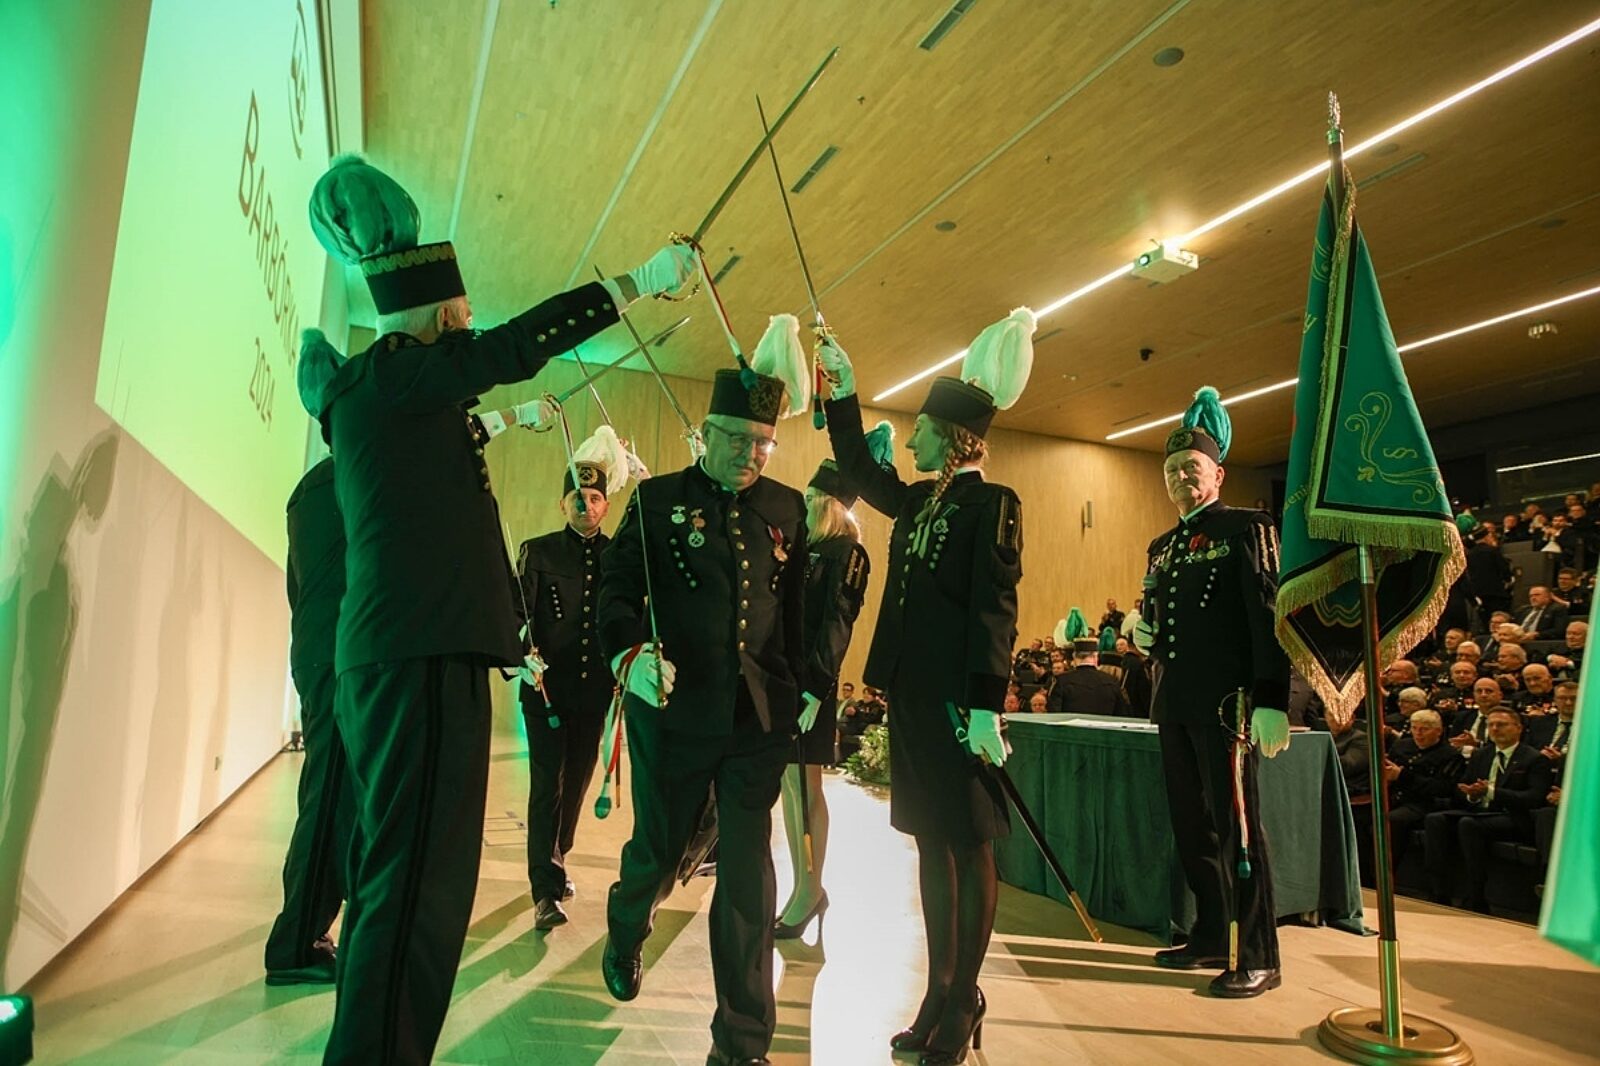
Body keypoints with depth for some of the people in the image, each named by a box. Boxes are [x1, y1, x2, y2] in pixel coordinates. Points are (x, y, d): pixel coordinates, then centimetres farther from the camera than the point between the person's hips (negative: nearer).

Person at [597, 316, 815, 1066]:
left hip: (760, 719, 1)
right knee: (658, 848, 16)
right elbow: (617, 590, -4)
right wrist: (630, 653, -22)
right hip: (673, 714, -1)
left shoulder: (786, 508, 6)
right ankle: (624, 936, 53)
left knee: (748, 872, 2)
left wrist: (812, 686, 7)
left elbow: (803, 606, 10)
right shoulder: (659, 498, 0)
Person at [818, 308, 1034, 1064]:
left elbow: (995, 610, -15)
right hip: (910, 694, 8)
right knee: (930, 842, 14)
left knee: (968, 846, 3)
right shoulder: (916, 501, 13)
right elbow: (857, 470, 29)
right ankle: (938, 999, 27)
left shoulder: (992, 505, -9)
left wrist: (986, 705, -21)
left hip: (957, 698, -8)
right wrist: (843, 389, 25)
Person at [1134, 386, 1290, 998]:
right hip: (1174, 705, 8)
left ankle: (1258, 958, 10)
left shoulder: (1247, 529, -4)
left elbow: (1268, 618, -12)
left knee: (1236, 825, -2)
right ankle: (1211, 938, 26)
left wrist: (1270, 702, -20)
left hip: (1224, 704, -7)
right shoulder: (1161, 547, 19)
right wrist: (1144, 634, 3)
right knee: (1191, 826, 13)